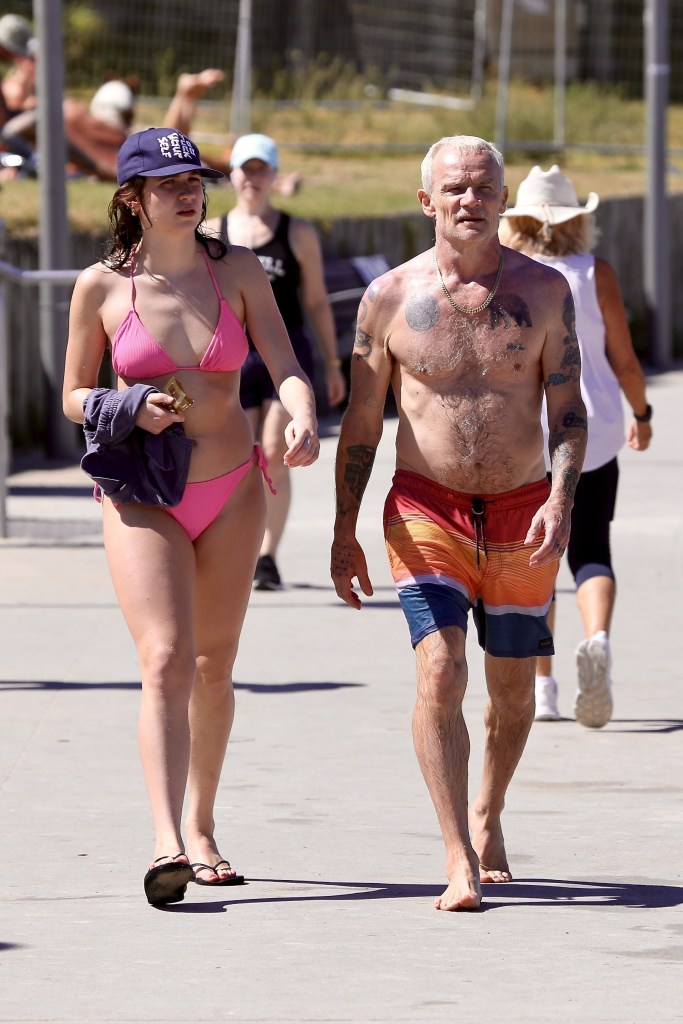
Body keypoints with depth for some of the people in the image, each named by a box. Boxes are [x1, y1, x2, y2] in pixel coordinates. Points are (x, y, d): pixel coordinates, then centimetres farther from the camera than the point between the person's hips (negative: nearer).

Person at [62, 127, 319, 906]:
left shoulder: (237, 273, 0)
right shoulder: (101, 288, -4)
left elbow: (284, 366, -7)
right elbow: (75, 396, 5)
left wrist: (303, 420, -29)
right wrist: (130, 410, -16)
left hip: (231, 491, 3)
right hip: (143, 497, -3)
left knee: (213, 666, 11)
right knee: (165, 663, -17)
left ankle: (201, 830, 27)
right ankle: (167, 845, -26)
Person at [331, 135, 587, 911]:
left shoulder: (543, 291, 0)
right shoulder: (390, 297, -1)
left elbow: (568, 411, 2)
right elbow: (360, 422, 6)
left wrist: (560, 501, -14)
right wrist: (344, 532, 5)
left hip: (520, 515, 2)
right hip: (426, 512, -2)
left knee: (512, 688, 12)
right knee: (439, 673, -17)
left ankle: (486, 817, 38)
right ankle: (460, 861, -17)